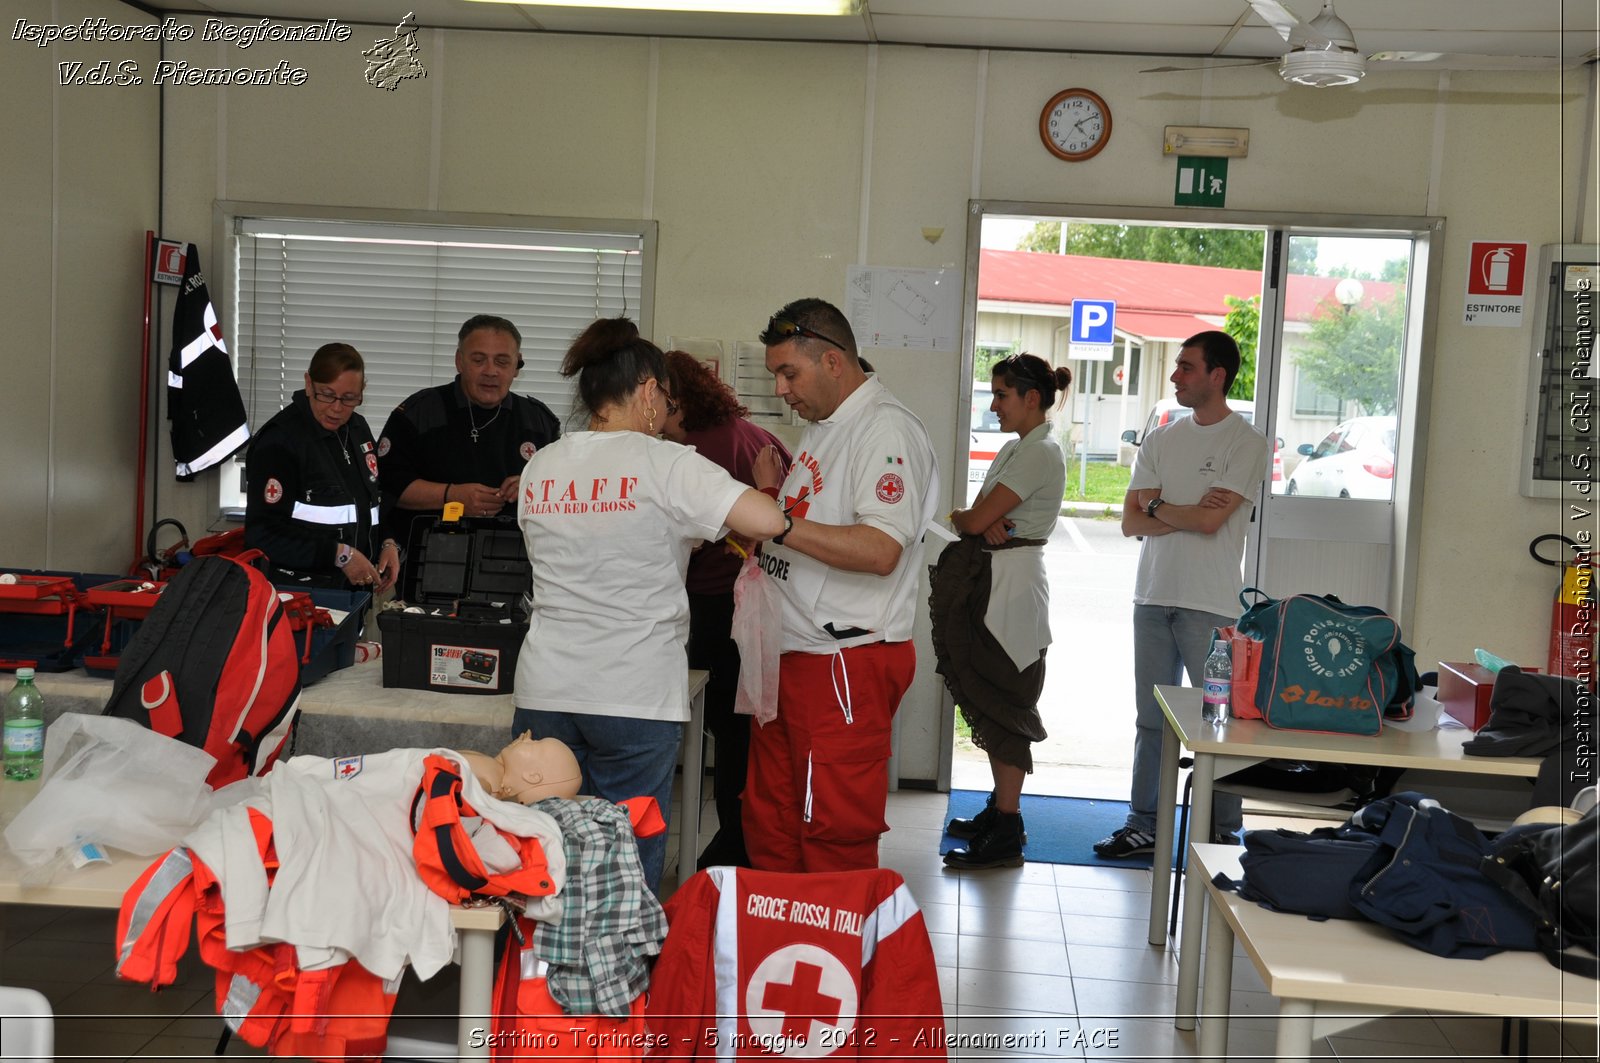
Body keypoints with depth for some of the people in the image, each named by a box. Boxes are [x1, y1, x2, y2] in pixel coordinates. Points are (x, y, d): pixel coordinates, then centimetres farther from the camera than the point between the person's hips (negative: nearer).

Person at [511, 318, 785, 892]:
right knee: (629, 864, 6)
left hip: (545, 693, 5)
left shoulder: (539, 467, 9)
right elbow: (767, 521, -19)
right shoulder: (666, 465, -9)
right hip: (635, 697, -5)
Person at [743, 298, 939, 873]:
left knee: (835, 836, -2)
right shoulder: (825, 427, 18)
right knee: (769, 826, 17)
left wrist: (777, 522, -29)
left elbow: (880, 549, -26)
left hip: (847, 663, -10)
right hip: (792, 654, 10)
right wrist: (775, 492, 6)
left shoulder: (886, 428, -14)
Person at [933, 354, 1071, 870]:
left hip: (1012, 585, -10)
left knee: (1004, 706, -6)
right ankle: (1001, 807, 26)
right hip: (990, 581, 10)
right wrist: (985, 523, -12)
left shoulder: (1041, 454, -15)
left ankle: (1006, 836, -1)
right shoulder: (1015, 449, 16)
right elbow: (978, 517, 10)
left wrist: (962, 517, 2)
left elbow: (976, 519, -20)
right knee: (987, 701, 15)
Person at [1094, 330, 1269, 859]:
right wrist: (1189, 513, -9)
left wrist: (1156, 506, 0)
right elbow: (1130, 522, 5)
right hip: (1153, 596, 6)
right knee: (1151, 718, 10)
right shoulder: (1160, 440, 12)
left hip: (1211, 605, -5)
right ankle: (1142, 825, 18)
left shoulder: (1246, 443, -5)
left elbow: (1211, 521, -15)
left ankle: (1223, 833, 8)